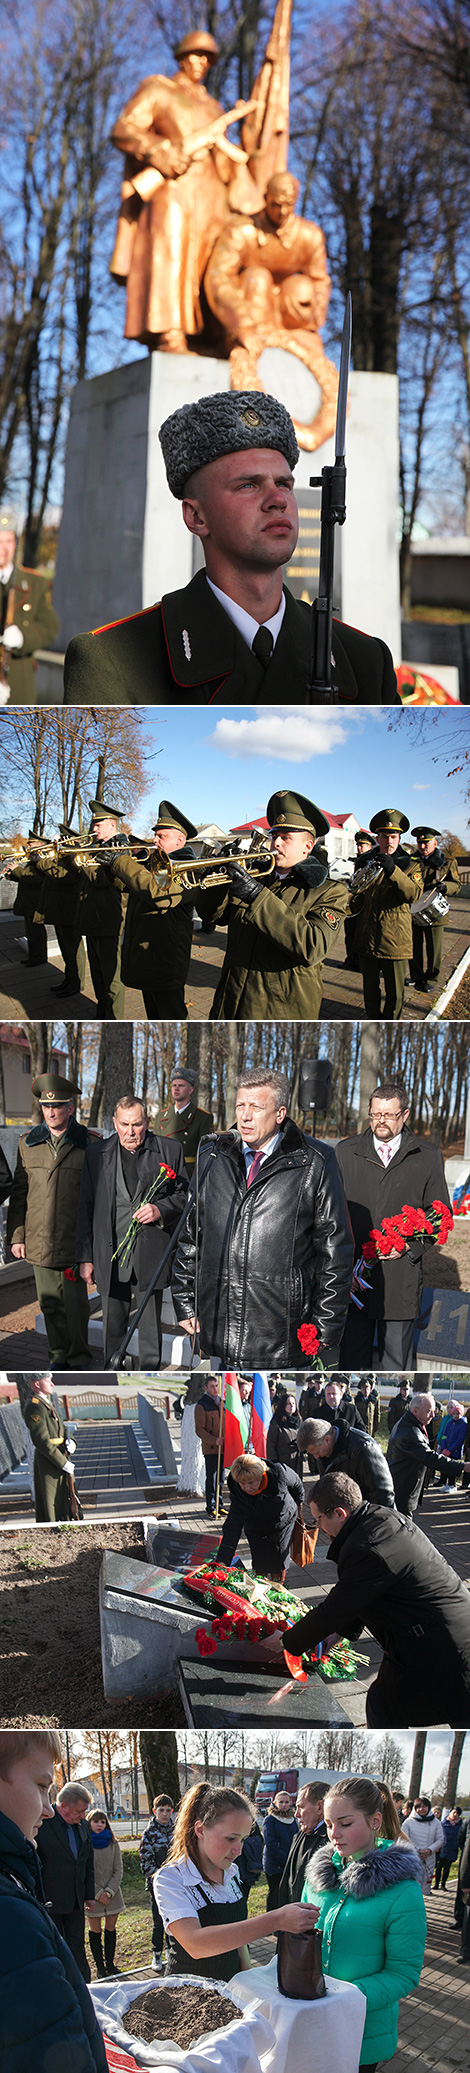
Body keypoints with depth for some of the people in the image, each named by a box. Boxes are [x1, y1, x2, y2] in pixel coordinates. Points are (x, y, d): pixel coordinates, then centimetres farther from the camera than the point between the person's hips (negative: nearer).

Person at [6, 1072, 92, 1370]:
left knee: (76, 1303, 2)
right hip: (39, 1242, 3)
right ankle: (59, 1356, 24)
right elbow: (19, 1193, 12)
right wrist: (16, 1236, 6)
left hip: (75, 1242, -3)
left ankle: (80, 1359, 16)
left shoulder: (88, 1144, -2)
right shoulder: (29, 1143, 9)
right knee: (50, 1303, 10)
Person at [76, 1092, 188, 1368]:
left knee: (151, 1325, 6)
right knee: (113, 1327, 8)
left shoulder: (169, 1150, 2)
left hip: (152, 1255, -1)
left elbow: (185, 1195, 9)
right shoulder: (97, 1154, 6)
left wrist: (161, 1210, -11)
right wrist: (85, 1257, 5)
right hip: (111, 1255, 1)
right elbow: (86, 1208, 8)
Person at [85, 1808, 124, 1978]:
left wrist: (109, 1892, -8)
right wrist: (98, 1893, -11)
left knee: (111, 1929, 8)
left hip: (112, 1894, 3)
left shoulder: (113, 1843, 4)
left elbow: (118, 1870, 4)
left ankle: (110, 1963, 18)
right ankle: (100, 1967, 10)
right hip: (93, 1895, -3)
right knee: (95, 1930, 2)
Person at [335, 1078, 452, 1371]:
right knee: (353, 1352, 8)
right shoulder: (346, 1151, 9)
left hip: (402, 1277, -1)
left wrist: (411, 1245, -8)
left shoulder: (428, 1156, 5)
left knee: (397, 1355, 5)